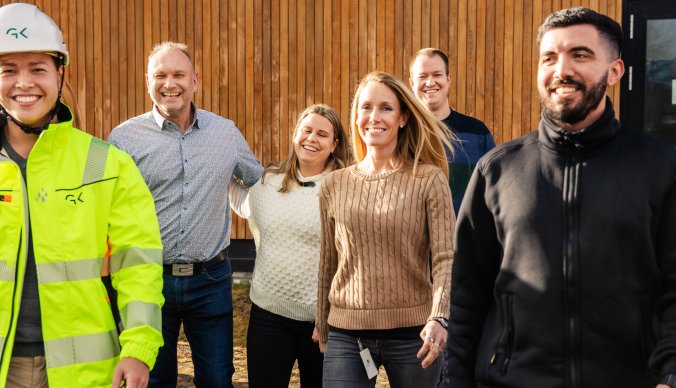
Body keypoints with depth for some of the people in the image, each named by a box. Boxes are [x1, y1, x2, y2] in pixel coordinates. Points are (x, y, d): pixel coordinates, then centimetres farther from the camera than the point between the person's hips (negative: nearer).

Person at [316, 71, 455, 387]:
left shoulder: (429, 180, -3)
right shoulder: (334, 185, 6)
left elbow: (445, 258, -10)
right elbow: (327, 265, 12)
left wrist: (438, 319, -25)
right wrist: (322, 331, 16)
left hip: (412, 334, -2)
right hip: (346, 334, 2)